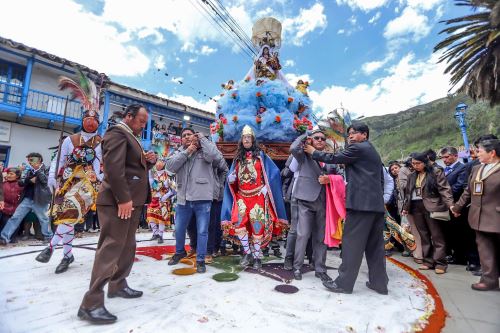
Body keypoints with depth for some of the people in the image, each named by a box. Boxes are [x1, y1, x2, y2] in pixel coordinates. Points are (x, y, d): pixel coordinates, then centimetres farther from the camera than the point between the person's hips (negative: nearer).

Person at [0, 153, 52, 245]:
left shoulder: (45, 170, -1)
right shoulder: (29, 171, 16)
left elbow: (44, 180, -19)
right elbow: (21, 182, 9)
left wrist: (38, 169, -12)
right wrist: (29, 180, -10)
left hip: (39, 200, -5)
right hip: (27, 199, 5)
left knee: (43, 219, 6)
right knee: (15, 217, -3)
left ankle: (48, 237, 20)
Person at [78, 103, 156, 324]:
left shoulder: (132, 138, 22)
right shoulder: (117, 133, -9)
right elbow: (113, 167, -21)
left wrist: (149, 160, 7)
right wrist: (123, 198, -24)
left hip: (133, 201, 10)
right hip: (119, 201, -10)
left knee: (127, 246, 16)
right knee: (111, 247, -9)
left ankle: (118, 285, 30)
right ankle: (91, 304, -1)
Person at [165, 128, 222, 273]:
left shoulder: (204, 151, 1)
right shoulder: (179, 153, 12)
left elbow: (216, 155, -21)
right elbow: (169, 166, -5)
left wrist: (202, 138, -9)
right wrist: (187, 151, -10)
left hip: (202, 199, -4)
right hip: (183, 199, 5)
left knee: (202, 231, 4)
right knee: (179, 229, 20)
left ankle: (200, 260, 20)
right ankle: (180, 252, 45)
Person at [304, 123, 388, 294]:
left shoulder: (358, 148, -4)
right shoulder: (373, 152, 24)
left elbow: (333, 158, -6)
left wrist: (313, 151, 7)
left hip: (361, 203, -9)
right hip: (376, 203, 9)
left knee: (352, 243, -5)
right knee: (374, 245, 13)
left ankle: (344, 282, 2)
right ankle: (379, 282, 20)